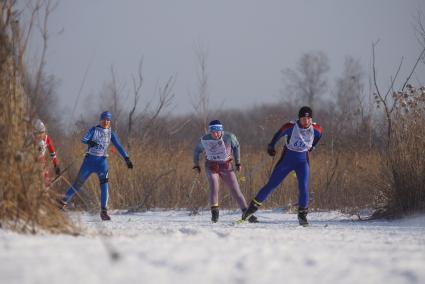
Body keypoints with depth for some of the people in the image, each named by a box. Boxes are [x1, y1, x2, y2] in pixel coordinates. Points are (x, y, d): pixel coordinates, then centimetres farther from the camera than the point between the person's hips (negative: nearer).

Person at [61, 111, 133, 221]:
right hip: (90, 159, -1)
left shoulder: (110, 133, 7)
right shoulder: (94, 129, 0)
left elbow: (118, 146, 6)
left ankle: (104, 211, -17)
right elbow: (83, 139, -13)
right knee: (78, 183, 2)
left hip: (102, 161, 1)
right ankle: (64, 202, 20)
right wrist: (89, 142, -37)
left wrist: (126, 158, -4)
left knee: (104, 184, -17)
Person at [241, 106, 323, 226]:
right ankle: (253, 207, 14)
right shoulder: (290, 127, -21)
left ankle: (302, 215, 3)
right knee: (271, 185, 3)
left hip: (302, 162, 1)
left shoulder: (316, 129, -14)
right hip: (286, 160, -1)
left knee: (303, 188, -13)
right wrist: (271, 146, 7)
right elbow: (278, 135, -3)